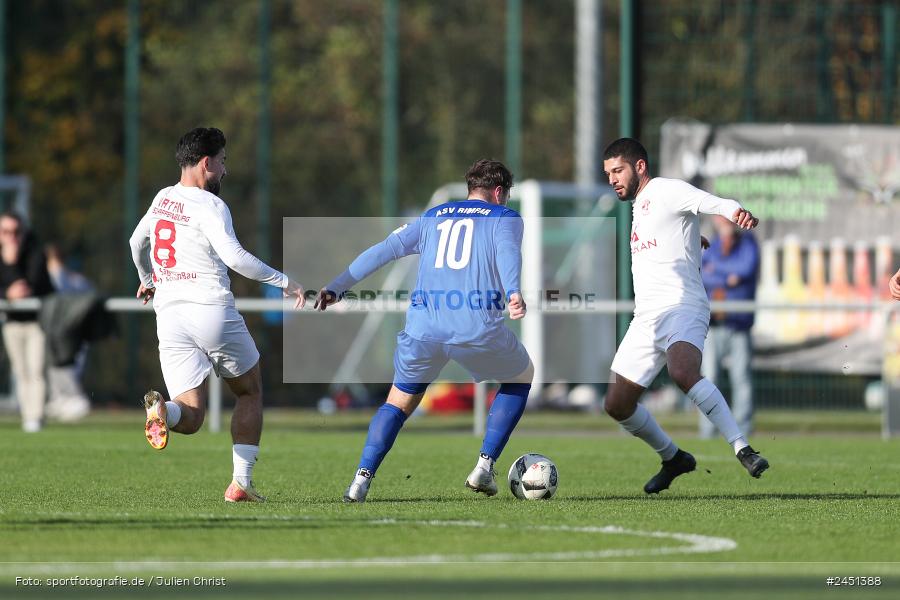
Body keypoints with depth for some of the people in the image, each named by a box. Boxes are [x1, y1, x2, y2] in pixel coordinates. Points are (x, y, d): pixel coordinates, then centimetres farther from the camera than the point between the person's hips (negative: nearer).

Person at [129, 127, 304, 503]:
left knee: (191, 416, 1)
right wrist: (283, 282, -12)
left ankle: (161, 409, -34)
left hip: (169, 316, 5)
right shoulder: (209, 205, -7)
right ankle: (241, 483, 9)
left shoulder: (162, 199, 14)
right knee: (250, 391, 17)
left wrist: (147, 280, 51)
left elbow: (136, 243, 31)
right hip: (212, 310, -5)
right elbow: (234, 256, -21)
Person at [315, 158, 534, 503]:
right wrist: (513, 292, -28)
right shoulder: (504, 218, 13)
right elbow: (507, 251, -9)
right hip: (478, 329, -3)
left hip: (423, 329, 3)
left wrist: (337, 287, 13)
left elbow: (384, 250, 14)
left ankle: (361, 481, 3)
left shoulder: (432, 218, 24)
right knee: (520, 378, 26)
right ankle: (484, 467, 15)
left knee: (399, 402, 22)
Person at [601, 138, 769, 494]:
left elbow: (708, 202, -24)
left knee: (683, 373, -36)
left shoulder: (666, 191, -3)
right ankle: (673, 459, 26)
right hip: (645, 317, 9)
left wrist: (735, 211, -41)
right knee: (617, 405, 6)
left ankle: (742, 449, -34)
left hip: (681, 308, -9)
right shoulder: (639, 205, 24)